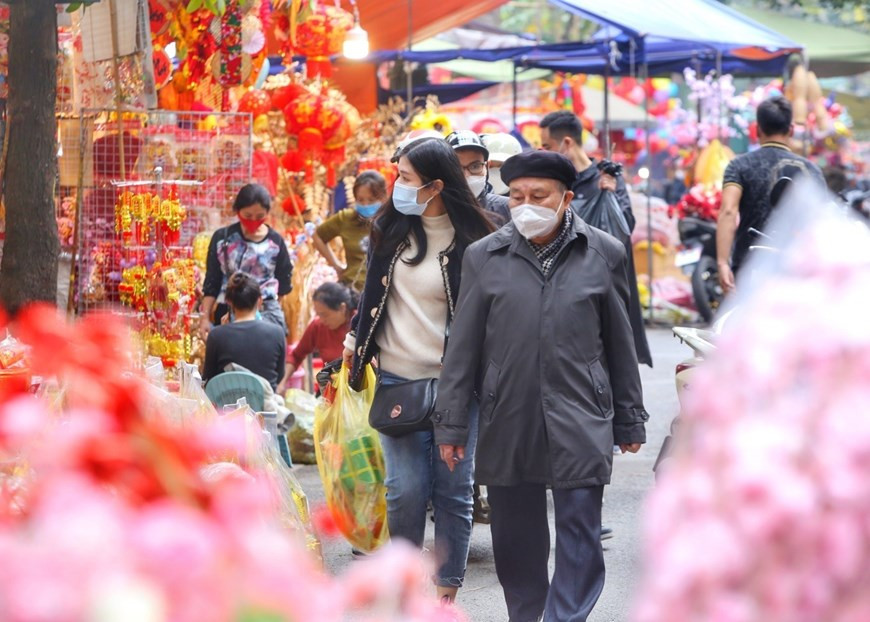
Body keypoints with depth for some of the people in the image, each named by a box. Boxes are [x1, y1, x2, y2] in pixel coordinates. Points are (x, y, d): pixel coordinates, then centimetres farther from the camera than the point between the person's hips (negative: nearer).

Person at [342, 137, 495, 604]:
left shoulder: (473, 240, -7)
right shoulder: (389, 228, 5)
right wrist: (356, 338, 22)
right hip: (398, 377, 3)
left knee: (453, 490, 3)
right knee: (406, 489, -3)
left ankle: (446, 591, 12)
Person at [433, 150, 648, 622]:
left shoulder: (603, 253, 3)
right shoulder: (485, 257, 4)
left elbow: (620, 345, 8)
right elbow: (462, 348, 6)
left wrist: (629, 421, 10)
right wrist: (451, 424, 4)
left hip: (579, 420, -1)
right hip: (507, 421, 1)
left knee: (580, 529, -4)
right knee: (515, 534, 9)